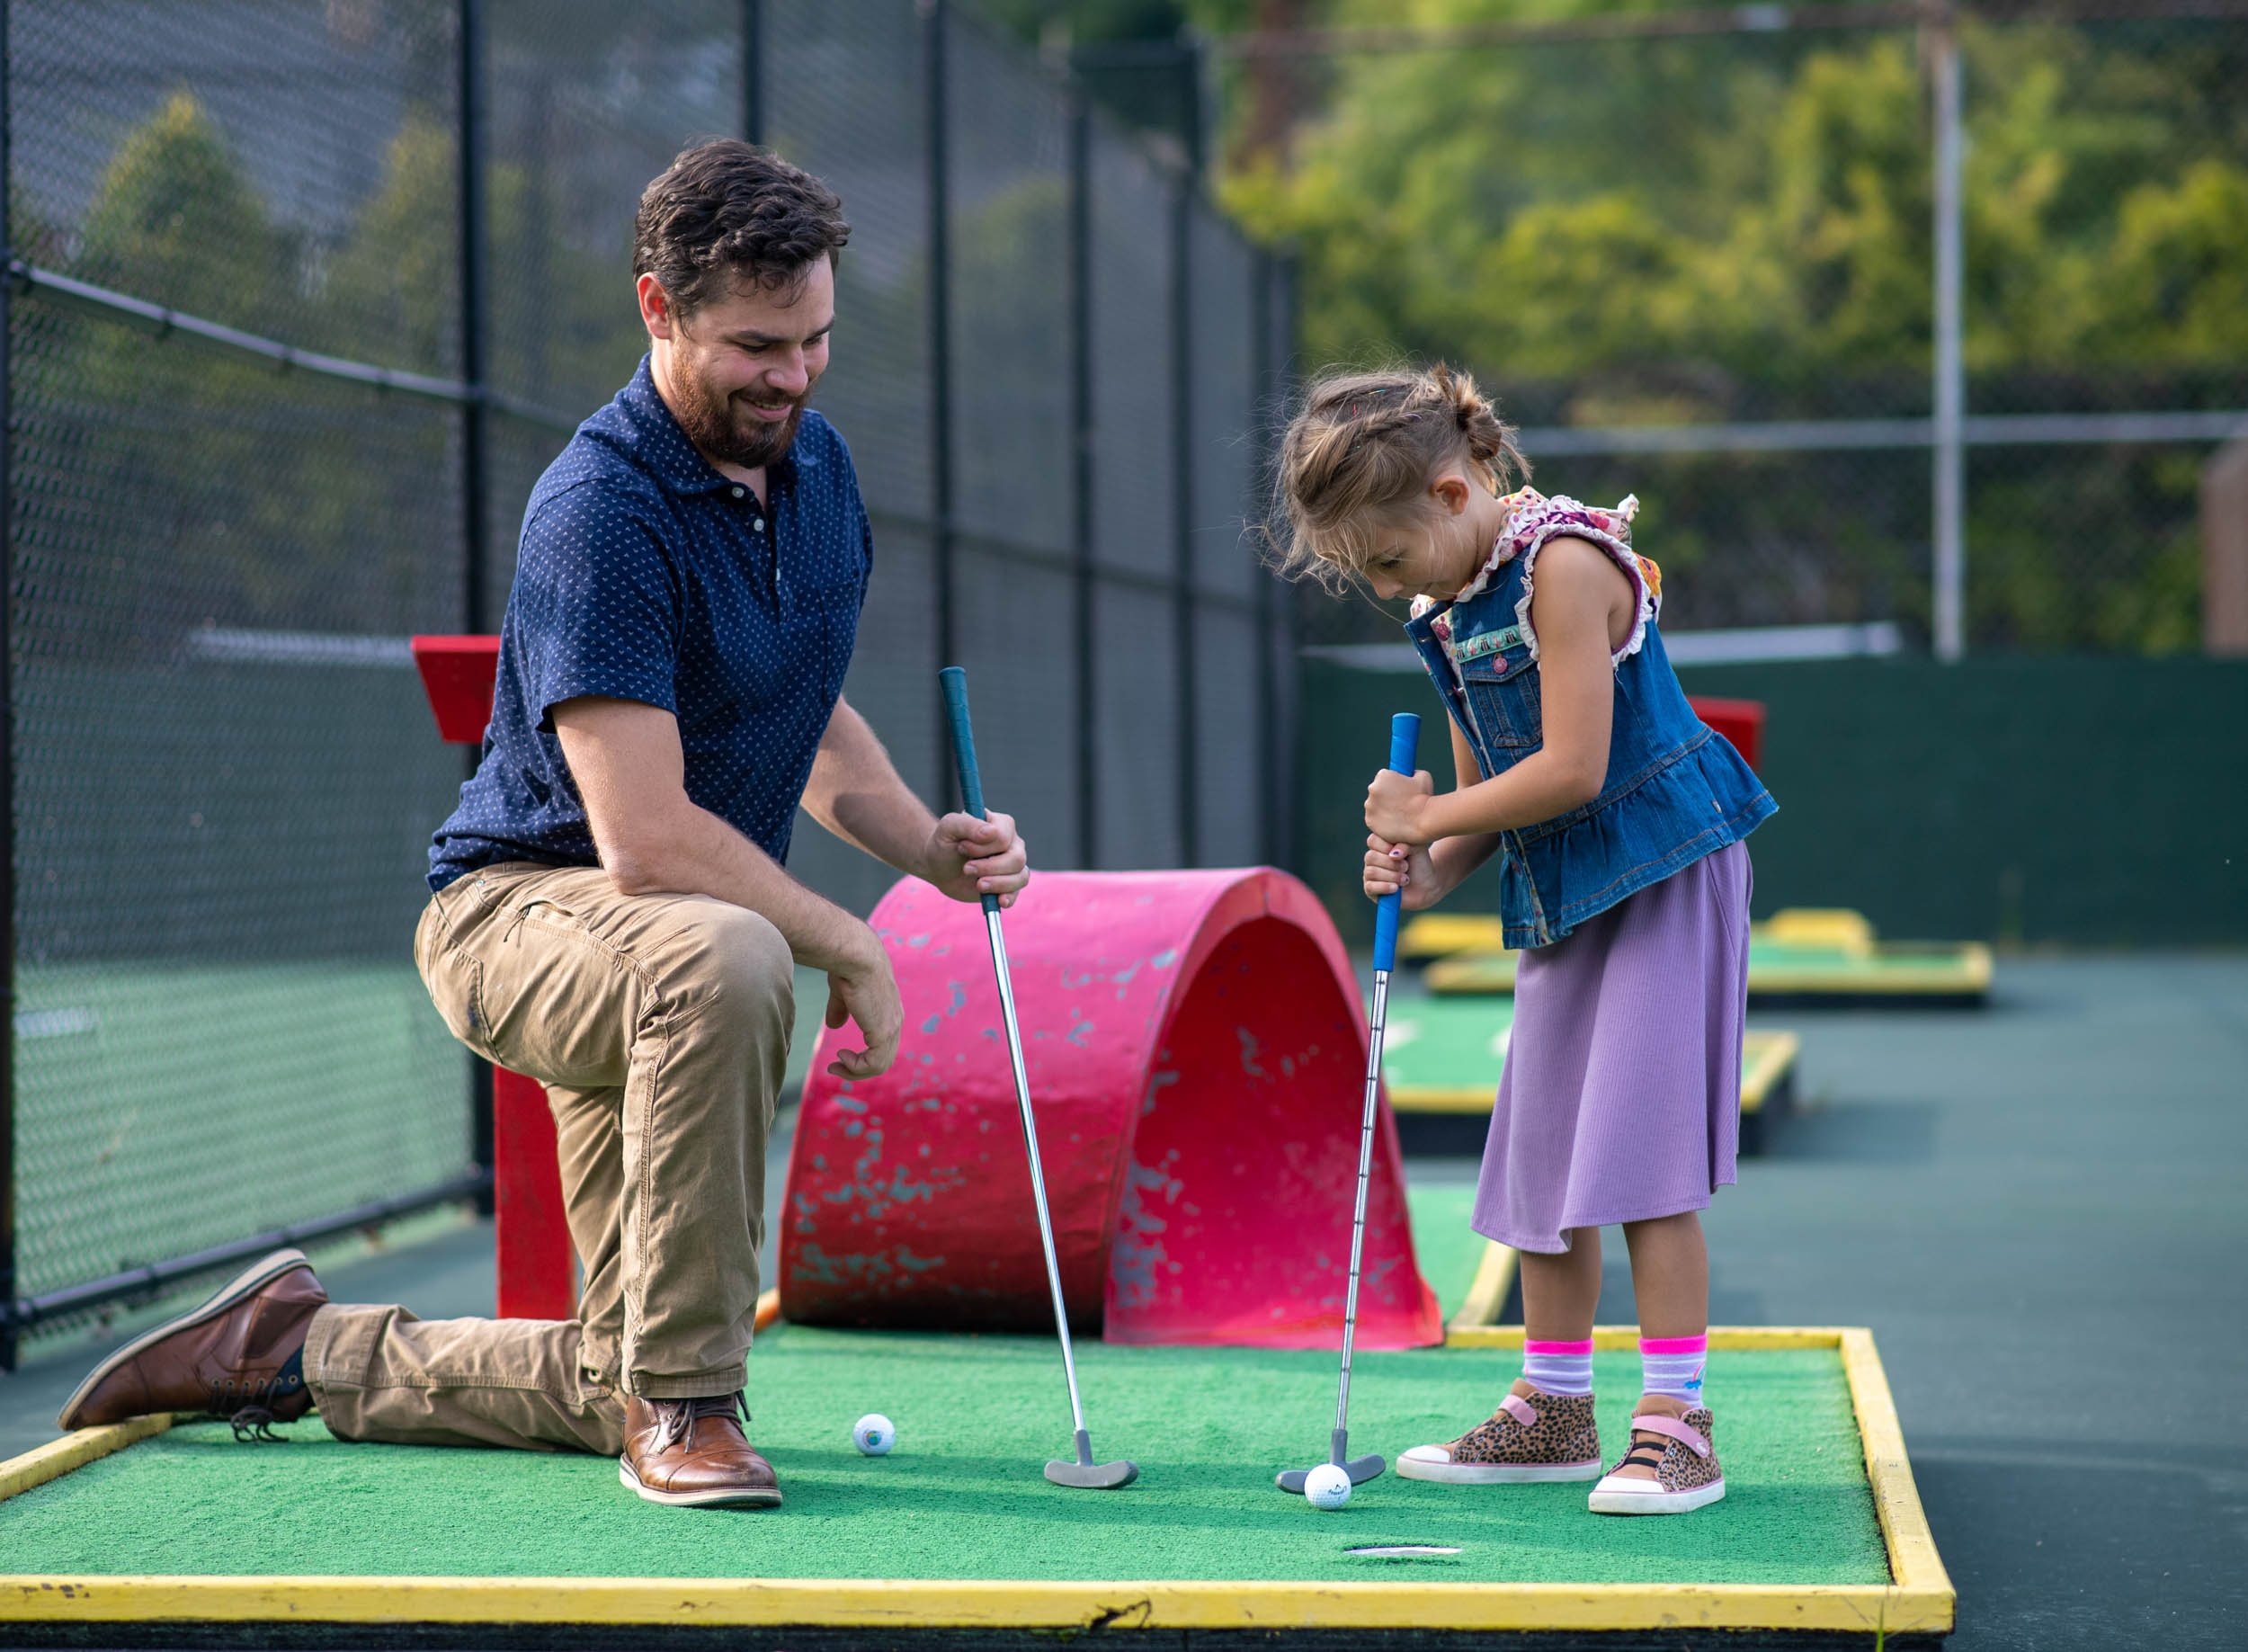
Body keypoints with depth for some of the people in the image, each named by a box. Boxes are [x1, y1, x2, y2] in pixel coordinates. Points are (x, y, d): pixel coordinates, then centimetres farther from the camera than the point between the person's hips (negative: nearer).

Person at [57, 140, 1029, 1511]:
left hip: (661, 965, 8)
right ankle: (680, 1402, -30)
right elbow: (647, 840, -31)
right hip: (522, 910, -8)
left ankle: (299, 1351, 28)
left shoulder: (818, 460, 4)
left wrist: (933, 847, 0)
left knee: (617, 1394, 7)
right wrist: (851, 948, -21)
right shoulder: (601, 510, -24)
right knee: (726, 961, -44)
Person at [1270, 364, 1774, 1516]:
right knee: (1543, 1154, 10)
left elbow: (1572, 769, -23)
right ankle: (1554, 1410, 21)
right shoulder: (1445, 613, 9)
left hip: (1659, 871, -9)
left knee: (1640, 1144, -12)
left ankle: (1677, 1421, -8)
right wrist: (1424, 871, -7)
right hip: (1558, 898, 9)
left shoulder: (1564, 564, -18)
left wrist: (1429, 818, -12)